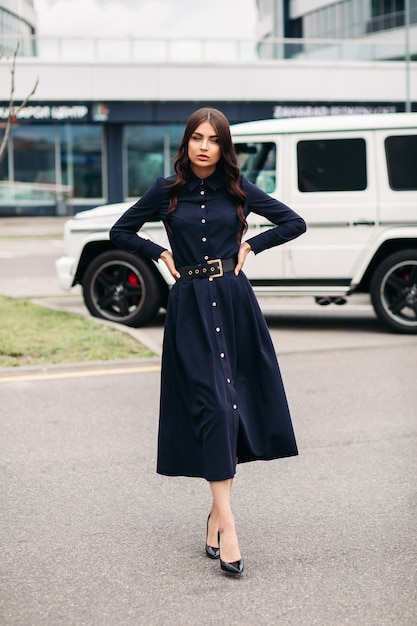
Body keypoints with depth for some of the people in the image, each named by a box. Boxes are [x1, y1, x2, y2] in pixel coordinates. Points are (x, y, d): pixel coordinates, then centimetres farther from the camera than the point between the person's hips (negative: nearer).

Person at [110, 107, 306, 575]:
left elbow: (294, 223, 11)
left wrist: (250, 246, 3)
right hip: (190, 307, -2)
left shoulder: (238, 190, 5)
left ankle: (217, 511, 15)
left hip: (234, 303, 2)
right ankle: (226, 523, -12)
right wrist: (161, 255, 2)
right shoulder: (166, 192, 3)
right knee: (212, 405, -11)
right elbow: (121, 232, 13)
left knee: (235, 404, 2)